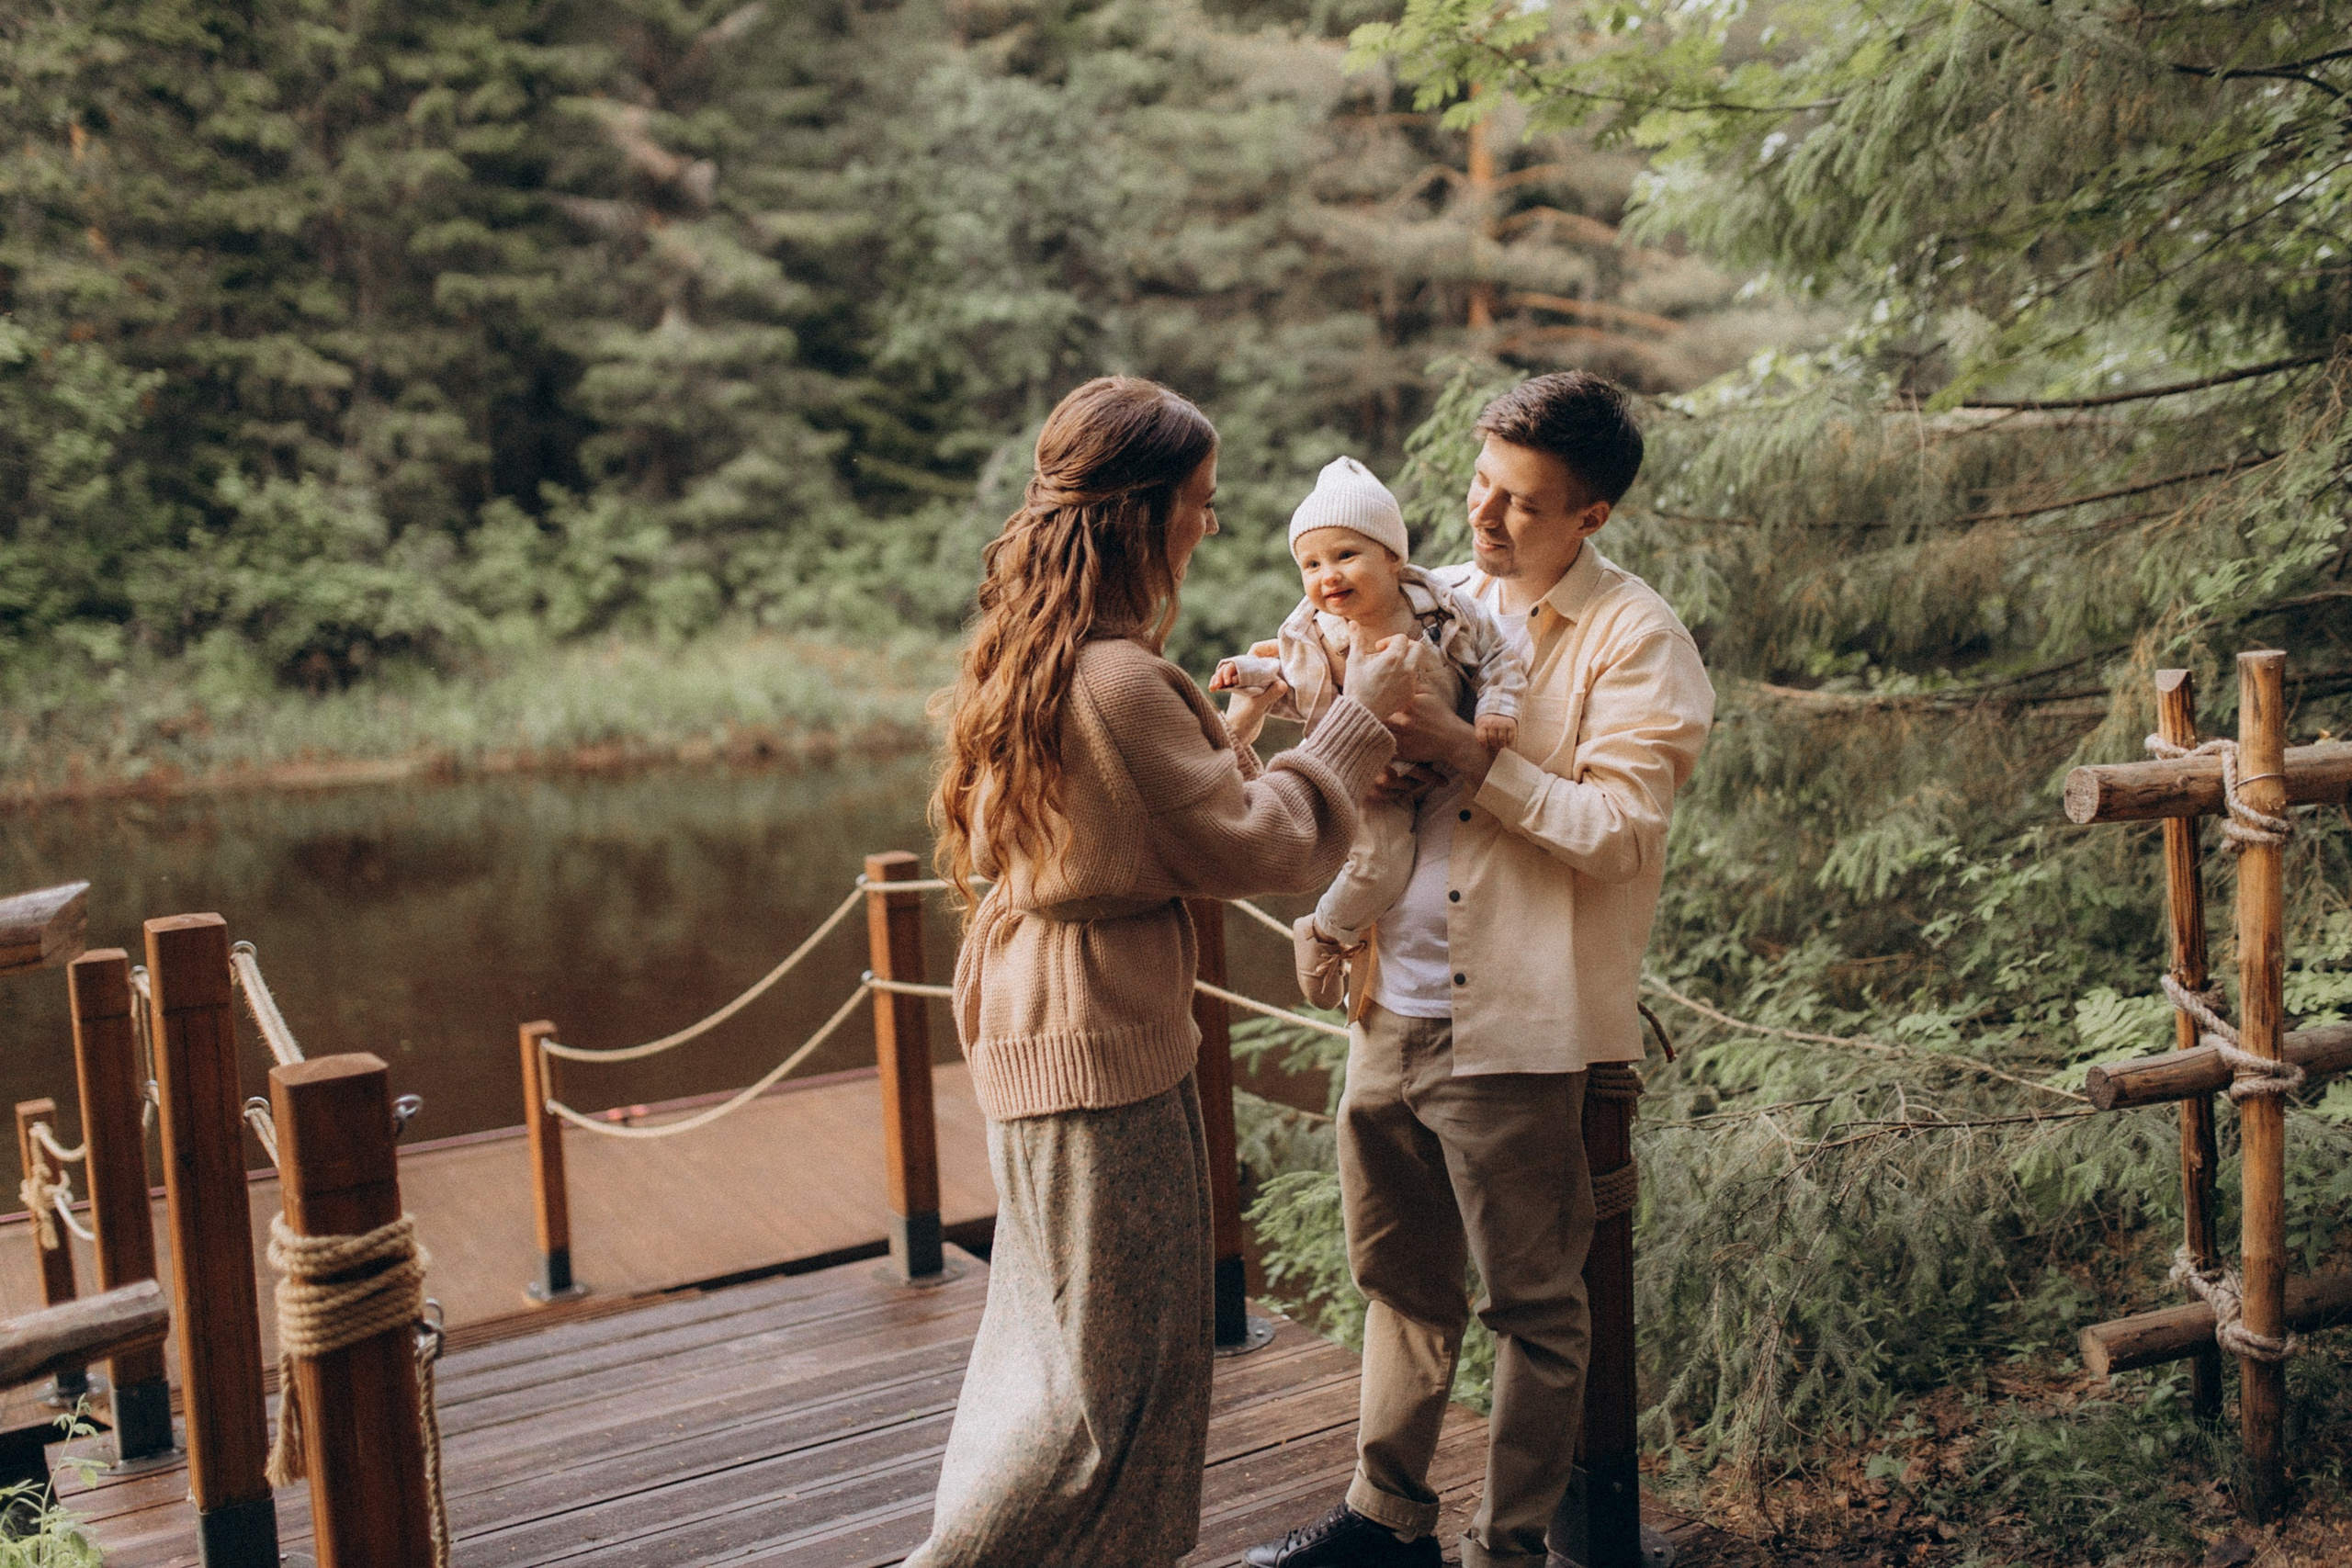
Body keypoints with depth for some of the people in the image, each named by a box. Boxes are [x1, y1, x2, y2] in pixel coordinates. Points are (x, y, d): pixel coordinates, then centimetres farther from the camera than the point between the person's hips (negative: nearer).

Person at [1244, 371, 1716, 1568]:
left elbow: (1618, 832, -17)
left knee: (1531, 1303, 7)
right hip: (1392, 1006, 6)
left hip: (1514, 1026, -6)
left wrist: (1466, 752, -22)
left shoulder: (1636, 642, -8)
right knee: (1399, 1278, 18)